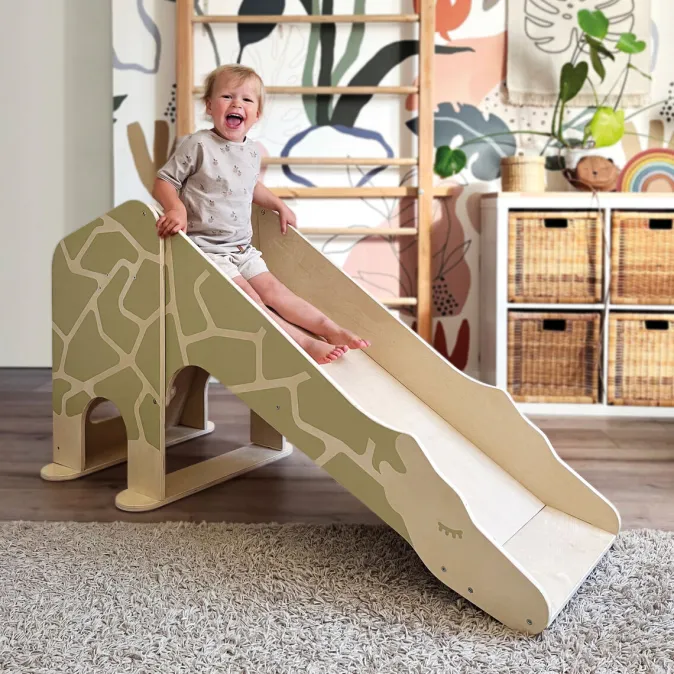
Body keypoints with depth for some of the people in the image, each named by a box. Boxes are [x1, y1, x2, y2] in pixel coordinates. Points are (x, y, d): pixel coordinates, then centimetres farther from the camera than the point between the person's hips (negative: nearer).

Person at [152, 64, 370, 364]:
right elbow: (163, 182, -11)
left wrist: (279, 205, 20)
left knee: (272, 289, 3)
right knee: (248, 299, -15)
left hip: (242, 247, 7)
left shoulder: (252, 151, 9)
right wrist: (176, 208, -30)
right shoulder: (197, 145, -13)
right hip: (206, 247, -7)